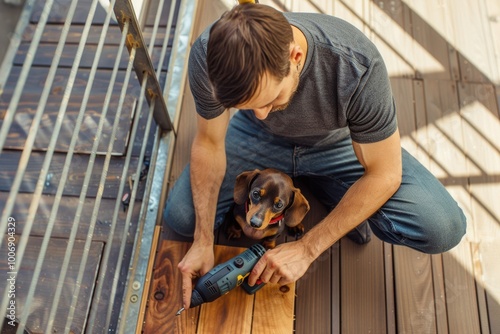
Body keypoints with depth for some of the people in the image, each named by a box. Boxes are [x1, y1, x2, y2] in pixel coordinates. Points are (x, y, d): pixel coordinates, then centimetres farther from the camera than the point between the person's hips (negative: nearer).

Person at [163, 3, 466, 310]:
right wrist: (203, 242, -18)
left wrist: (306, 249, -26)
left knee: (443, 229, -19)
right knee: (180, 216, -13)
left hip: (339, 141, -2)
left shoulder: (358, 67, -38)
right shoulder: (208, 56, -31)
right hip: (260, 138, 3)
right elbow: (210, 143, -14)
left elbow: (384, 175, -25)